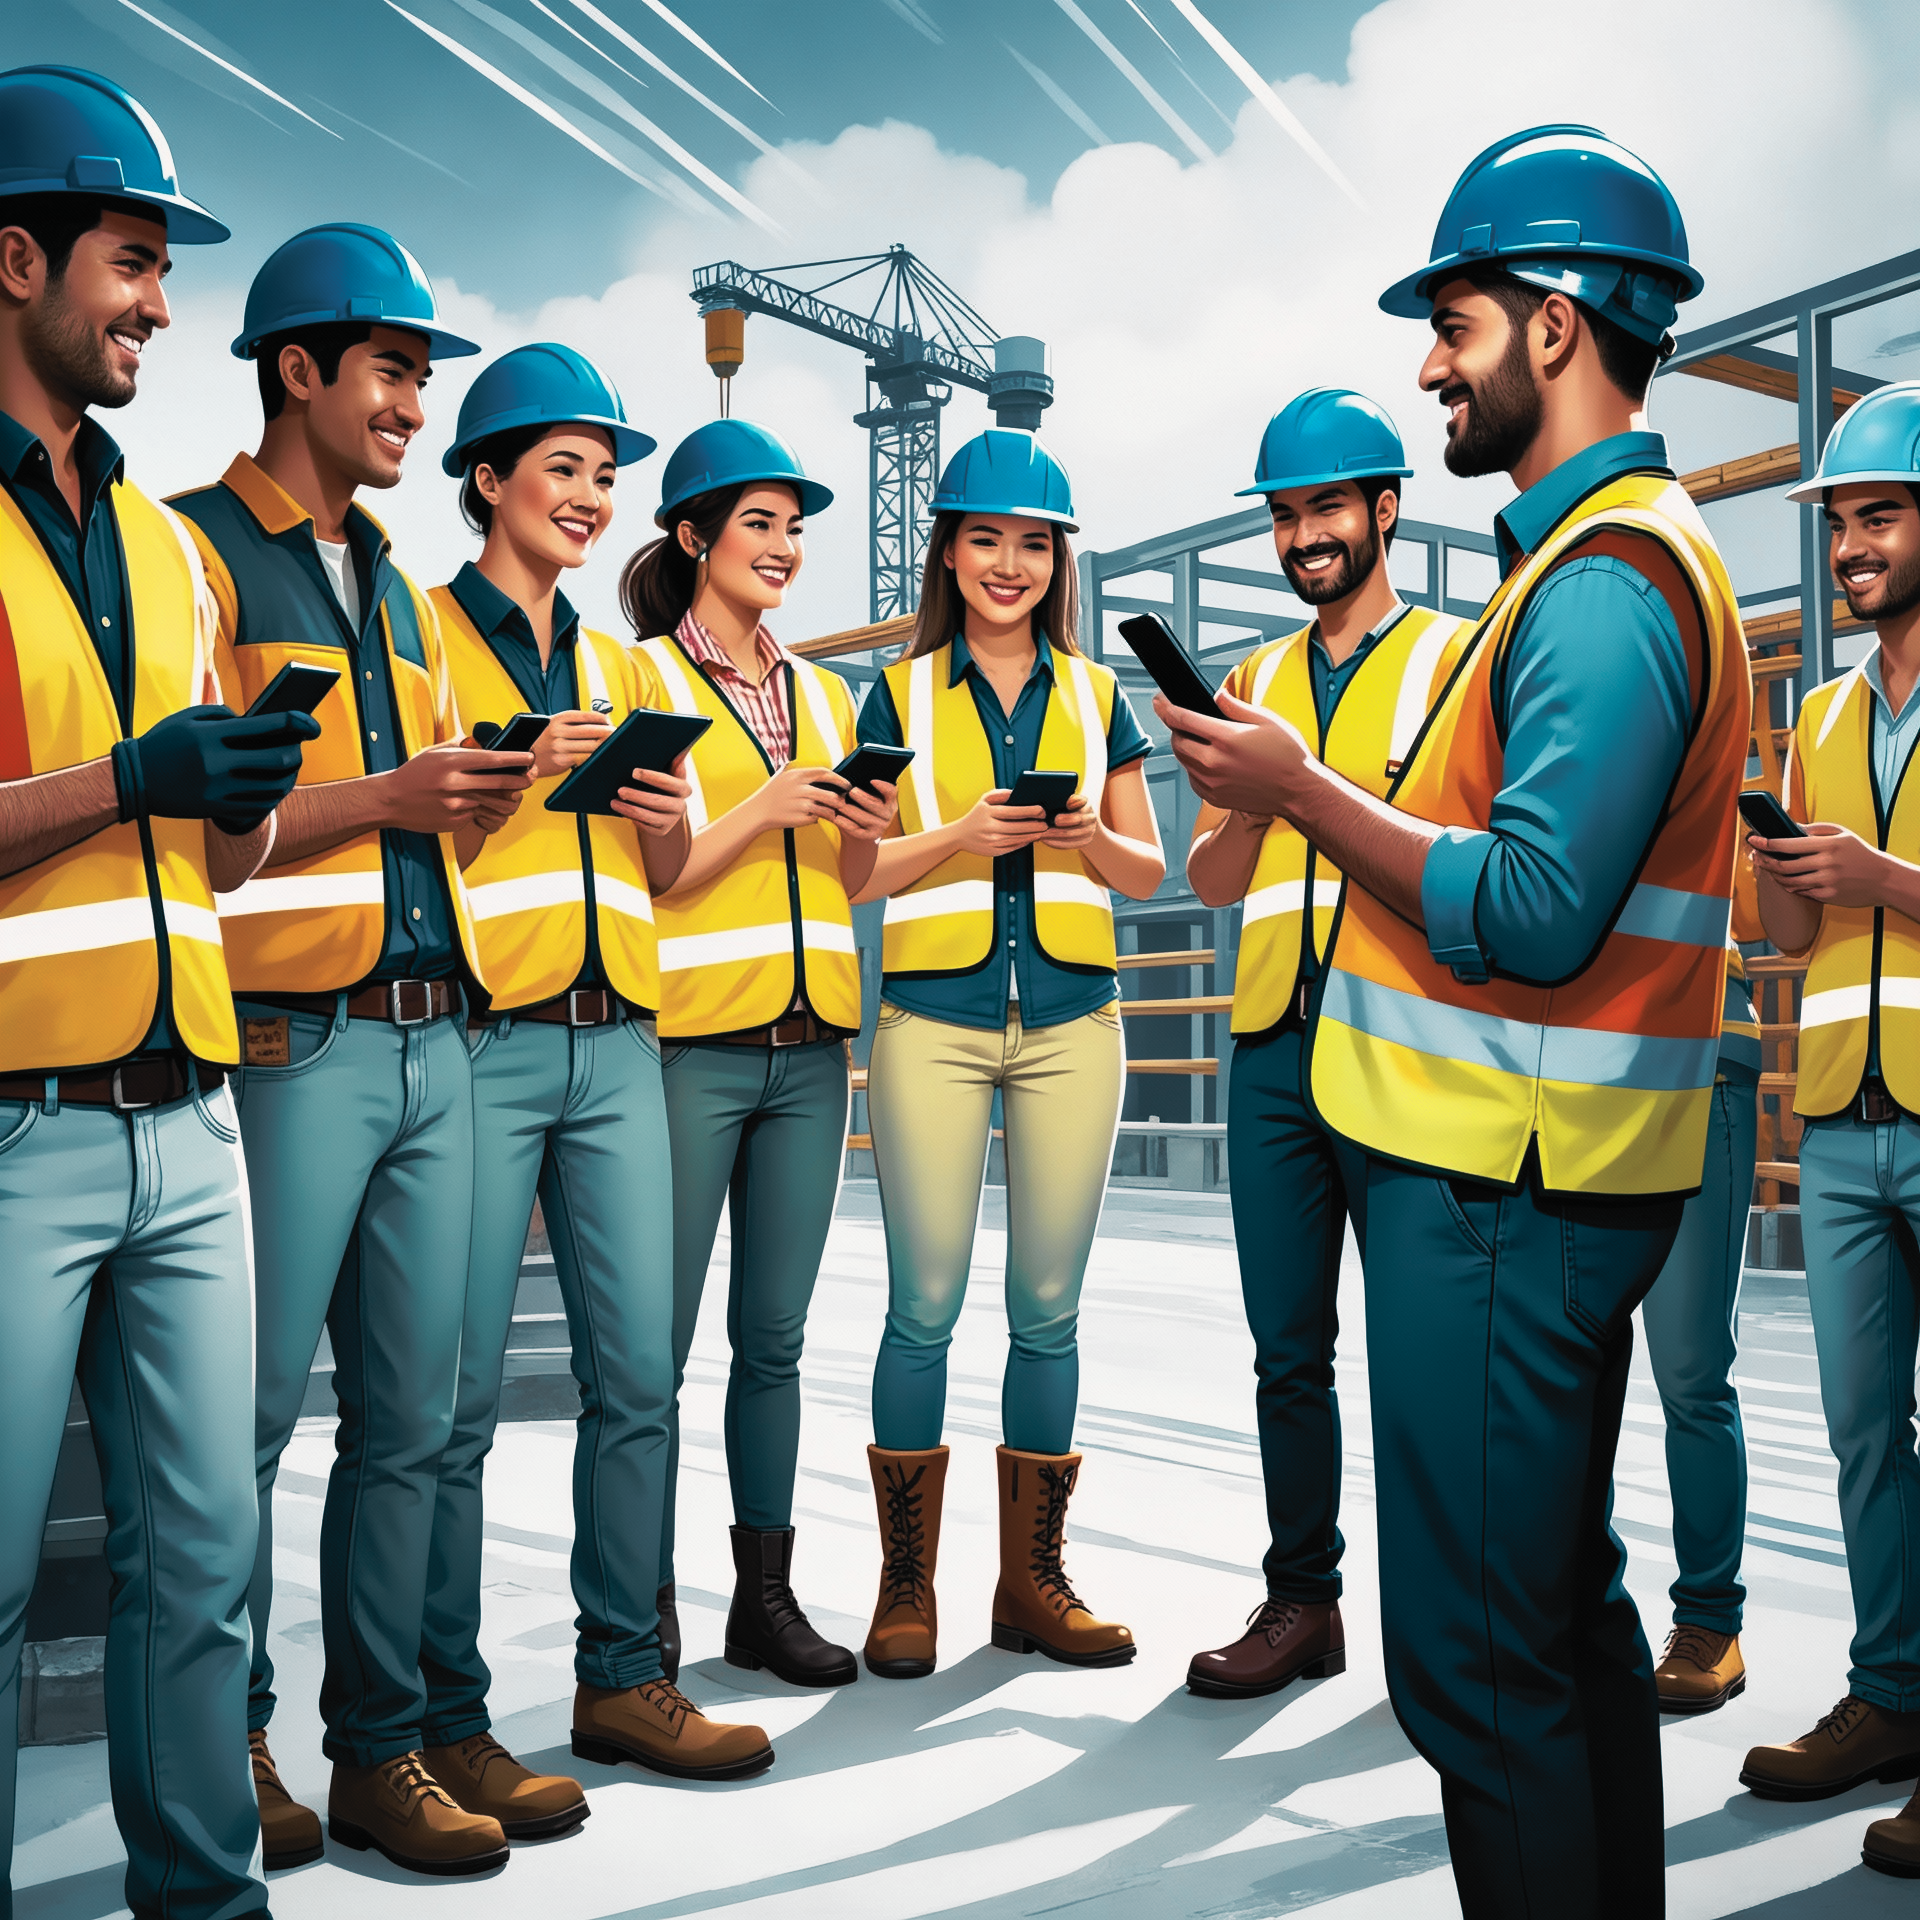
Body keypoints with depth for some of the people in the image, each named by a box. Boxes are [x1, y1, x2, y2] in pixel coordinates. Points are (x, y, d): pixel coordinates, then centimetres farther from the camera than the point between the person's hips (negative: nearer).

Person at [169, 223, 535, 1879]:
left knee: (410, 1421, 8)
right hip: (295, 1043, -7)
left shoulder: (398, 588, 22)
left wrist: (477, 797, 6)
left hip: (432, 1041, 7)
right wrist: (386, 797, -16)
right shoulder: (198, 549, -2)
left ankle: (380, 1751, 18)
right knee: (249, 1424, 2)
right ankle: (233, 1743, 19)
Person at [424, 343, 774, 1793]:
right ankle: (447, 1716, 8)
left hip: (614, 1045, 6)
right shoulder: (424, 633, 3)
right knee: (459, 1393, -3)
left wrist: (668, 819, 0)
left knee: (638, 1373, 6)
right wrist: (517, 768, -16)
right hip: (479, 1042, -6)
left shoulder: (622, 668, 20)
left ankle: (622, 1677, 19)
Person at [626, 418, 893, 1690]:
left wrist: (864, 840, -1)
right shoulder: (638, 677, 0)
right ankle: (647, 1614, 11)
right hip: (688, 1043, -5)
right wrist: (761, 814, -15)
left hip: (808, 1046, 5)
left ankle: (767, 1598, 19)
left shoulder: (825, 694, 17)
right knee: (659, 1341, -1)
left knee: (775, 1335, 9)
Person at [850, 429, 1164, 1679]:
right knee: (926, 1305, -3)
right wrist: (962, 834, -12)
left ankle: (1035, 1580, 15)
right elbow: (860, 869, 4)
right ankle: (908, 1585, 10)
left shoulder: (1096, 695, 14)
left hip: (1070, 1020, 2)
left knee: (1049, 1308, 4)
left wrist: (1089, 835, -8)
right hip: (933, 1016, -2)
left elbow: (1150, 871, 13)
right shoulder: (902, 693, 9)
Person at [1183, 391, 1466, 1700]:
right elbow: (1214, 882, 14)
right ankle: (1302, 1602, 19)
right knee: (1289, 1345, 9)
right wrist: (1246, 800, -7)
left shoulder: (1454, 658, 4)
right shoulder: (1258, 681, 17)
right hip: (1272, 1047, 5)